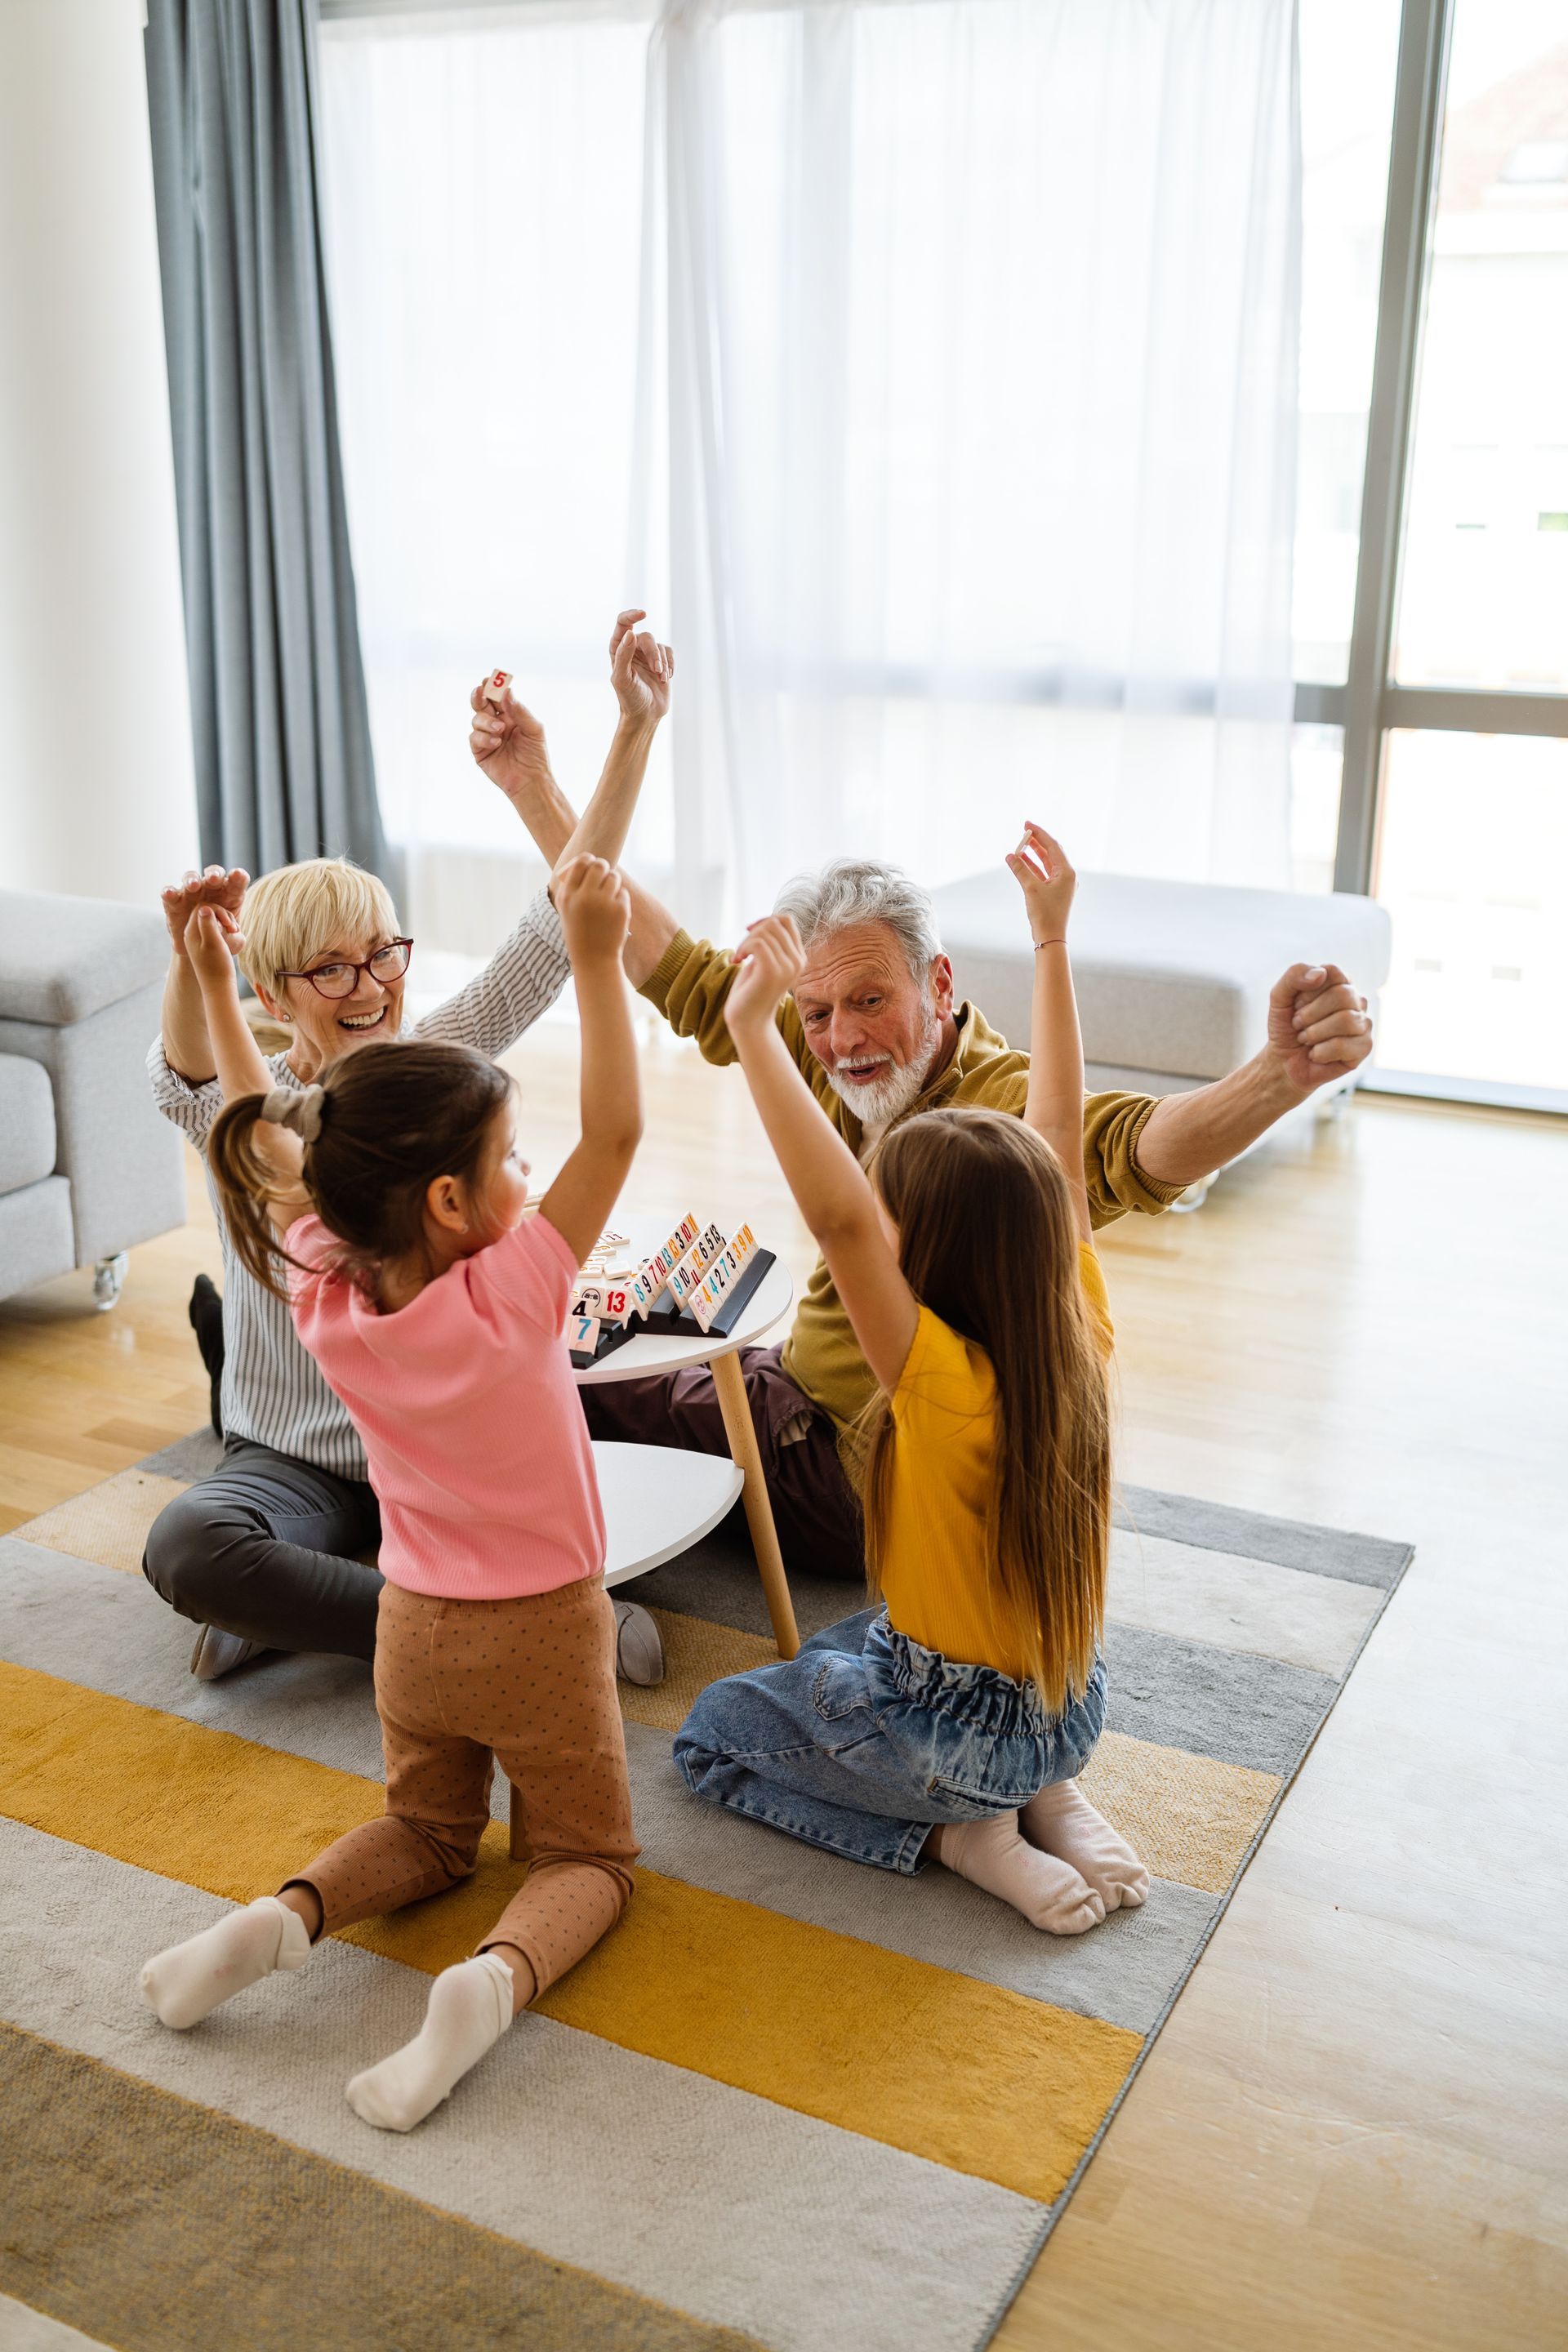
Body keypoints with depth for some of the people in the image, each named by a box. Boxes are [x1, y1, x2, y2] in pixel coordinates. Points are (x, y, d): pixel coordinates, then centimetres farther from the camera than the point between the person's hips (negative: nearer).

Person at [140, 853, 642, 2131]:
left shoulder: (325, 1293, -14)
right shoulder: (511, 1293, -27)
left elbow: (264, 1136, 0)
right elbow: (615, 1130, -26)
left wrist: (218, 989, 7)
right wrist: (598, 957, -28)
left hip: (414, 1629, 5)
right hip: (543, 1634, -4)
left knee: (427, 1829, 28)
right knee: (586, 1854, 14)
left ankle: (285, 1917, -1)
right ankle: (497, 1978, -18)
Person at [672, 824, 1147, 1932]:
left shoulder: (946, 1387, -31)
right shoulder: (1081, 1342, -13)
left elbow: (837, 1214, -44)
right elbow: (1060, 1137, -6)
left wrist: (754, 1029, -40)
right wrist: (1052, 945, -3)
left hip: (959, 1736, -6)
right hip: (1073, 1706, 7)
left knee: (712, 1731, 16)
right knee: (843, 1650, 34)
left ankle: (958, 1833, 2)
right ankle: (1049, 1798, 14)